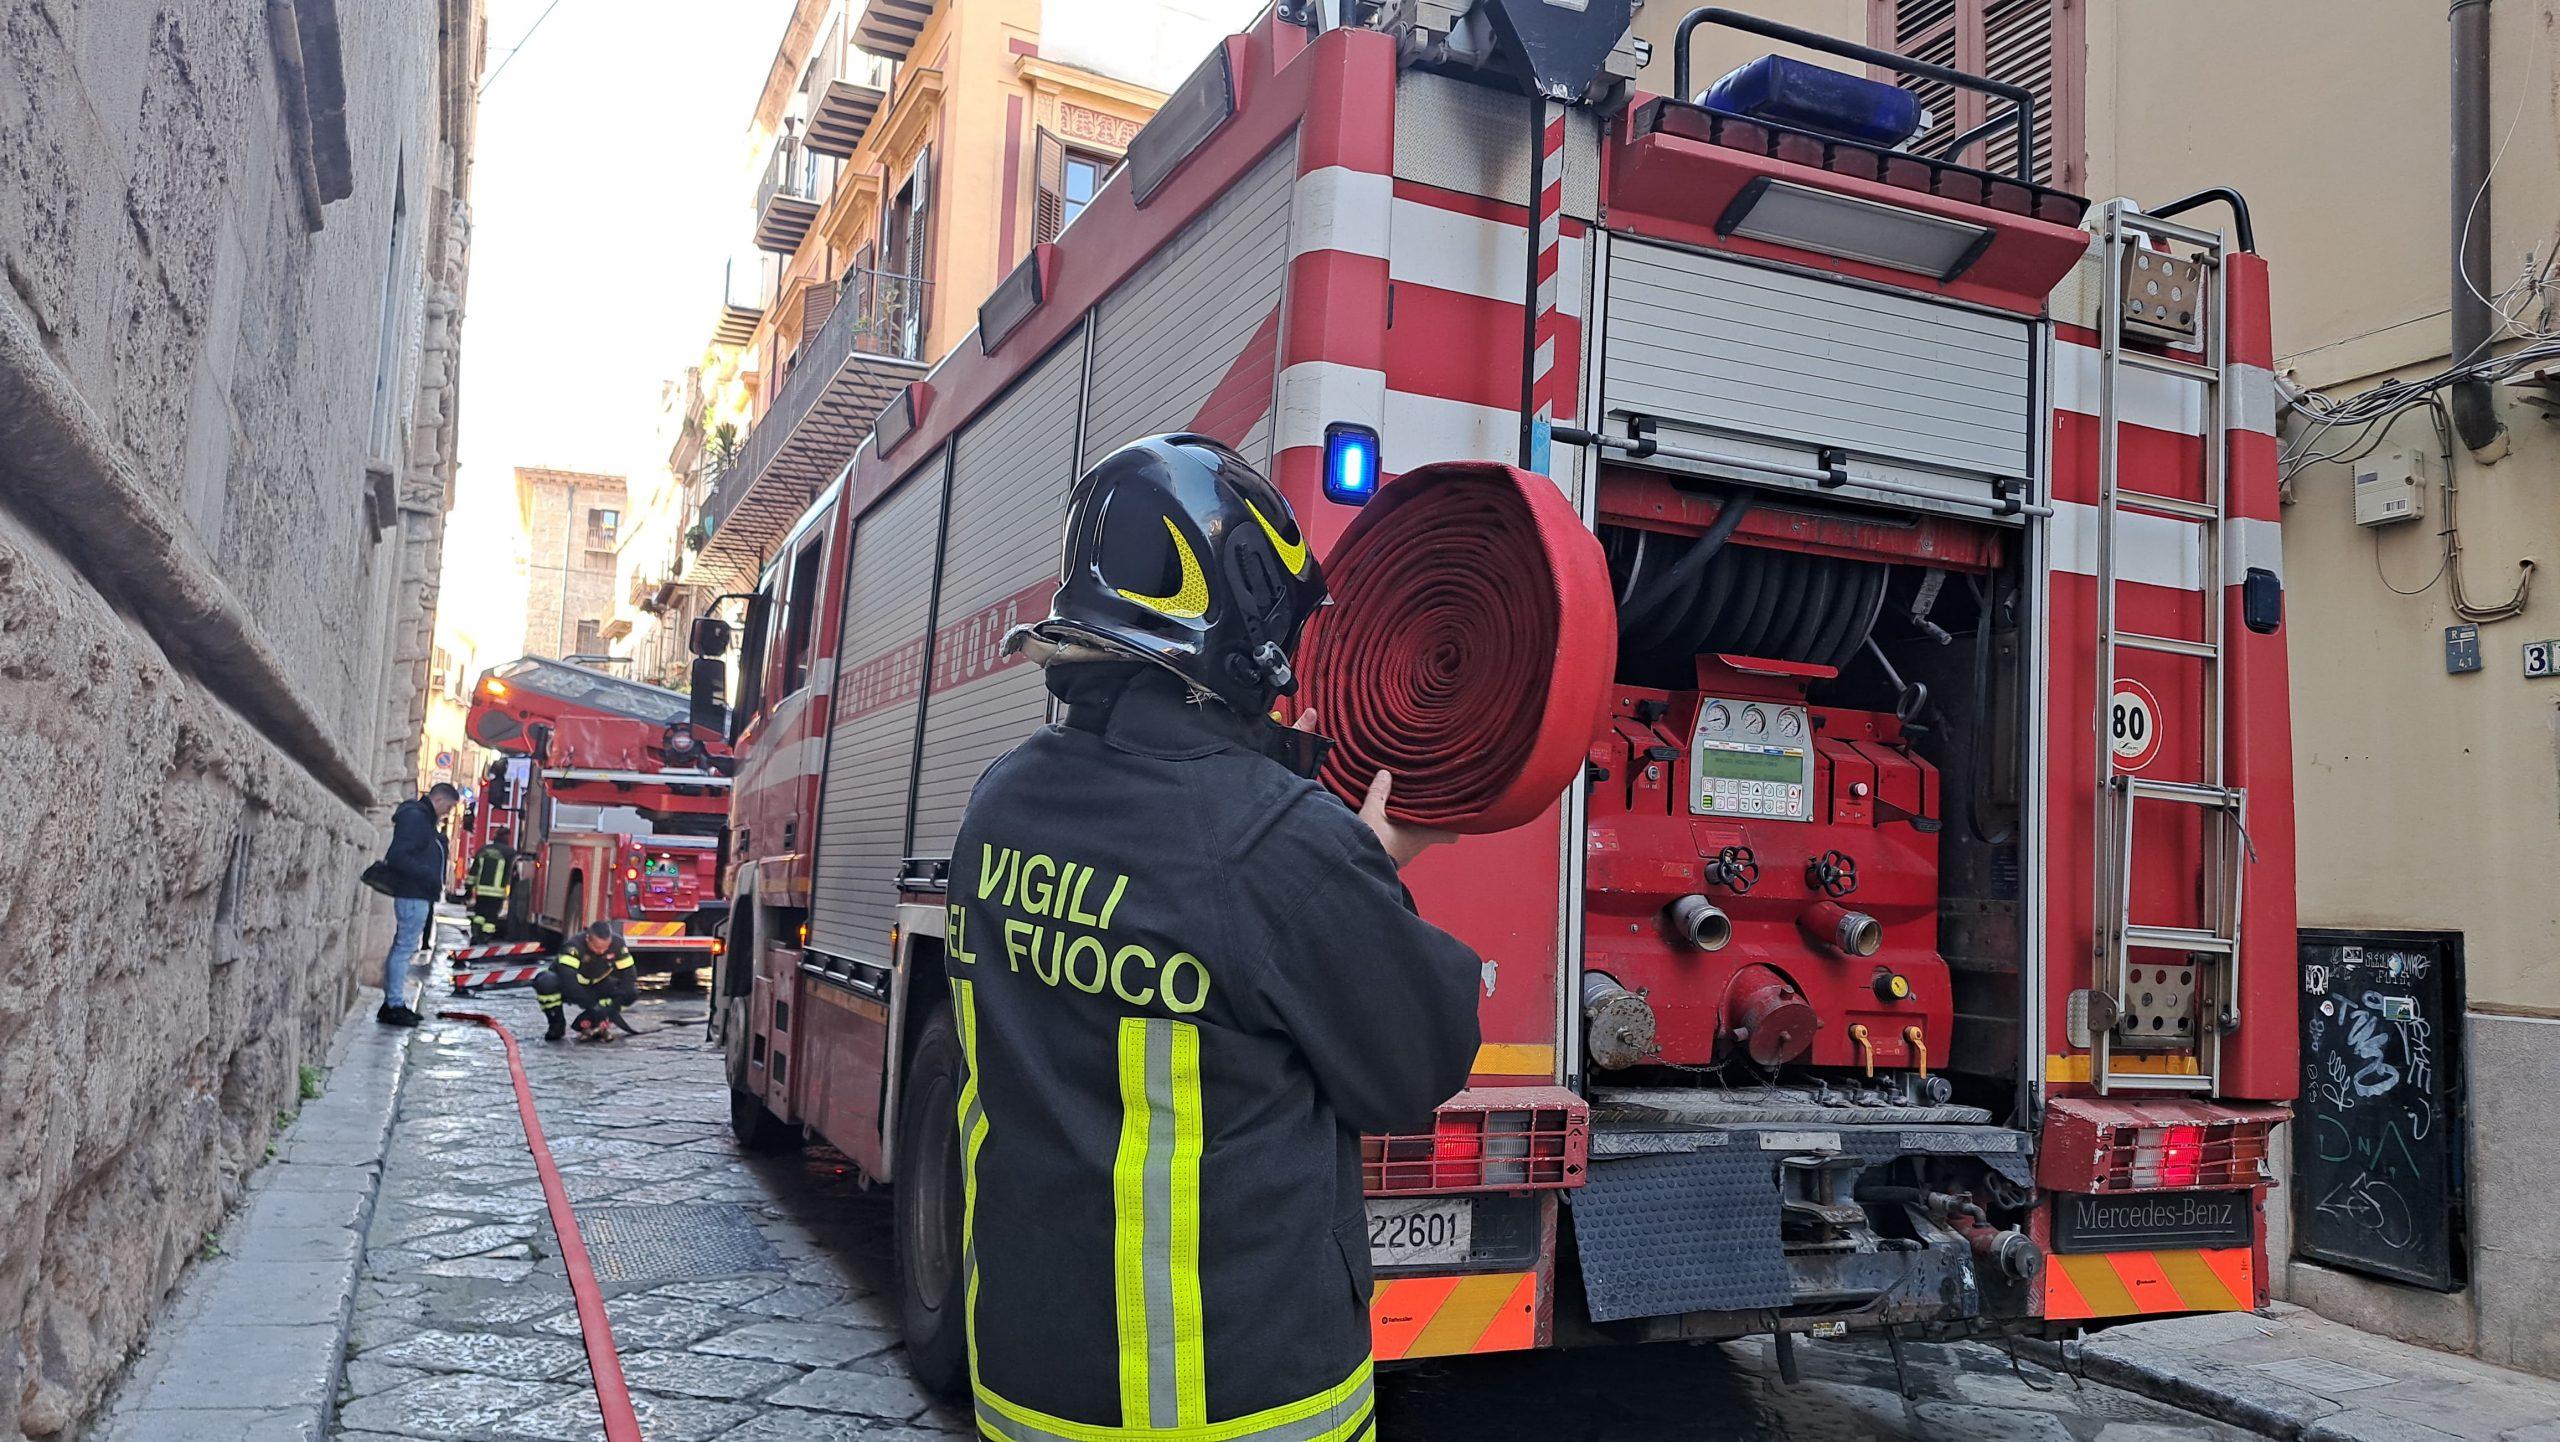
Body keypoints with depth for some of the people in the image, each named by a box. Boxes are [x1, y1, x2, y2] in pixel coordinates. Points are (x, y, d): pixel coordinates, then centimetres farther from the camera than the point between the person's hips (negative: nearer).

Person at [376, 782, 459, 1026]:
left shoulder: (425, 819, 19)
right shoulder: (414, 817, -14)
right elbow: (398, 857, -22)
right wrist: (430, 877, -19)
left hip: (419, 895, 10)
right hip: (412, 895, -10)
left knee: (403, 948, 14)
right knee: (404, 948, -7)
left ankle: (393, 1002, 20)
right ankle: (394, 1006, -4)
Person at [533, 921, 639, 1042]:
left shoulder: (616, 943, -20)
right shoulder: (575, 945, -31)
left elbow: (628, 973, -18)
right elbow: (567, 977, -43)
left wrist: (615, 1004, -31)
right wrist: (591, 1006, -48)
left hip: (594, 988, 4)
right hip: (567, 987, -3)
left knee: (632, 992, -19)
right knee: (545, 982, -36)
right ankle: (556, 1025, -11)